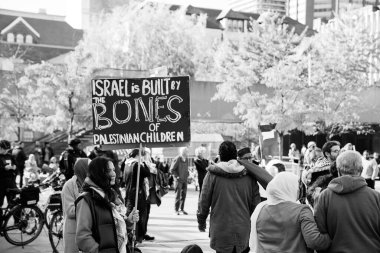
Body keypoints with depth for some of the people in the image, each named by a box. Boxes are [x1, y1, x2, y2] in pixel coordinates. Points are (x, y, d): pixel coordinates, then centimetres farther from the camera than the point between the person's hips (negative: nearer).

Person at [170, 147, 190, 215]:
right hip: (178, 180, -6)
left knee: (184, 195, 7)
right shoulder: (177, 160, -13)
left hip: (185, 180, 6)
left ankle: (182, 209, 16)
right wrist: (177, 176, -14)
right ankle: (176, 210, 7)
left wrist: (187, 174, 8)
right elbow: (172, 170, -11)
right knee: (178, 195, -2)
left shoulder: (186, 159, 8)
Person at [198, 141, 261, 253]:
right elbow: (255, 203, 4)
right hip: (244, 231, 2)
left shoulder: (212, 174, -7)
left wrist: (201, 221, 11)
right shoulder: (249, 175, 1)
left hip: (221, 232, -2)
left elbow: (204, 202, -4)